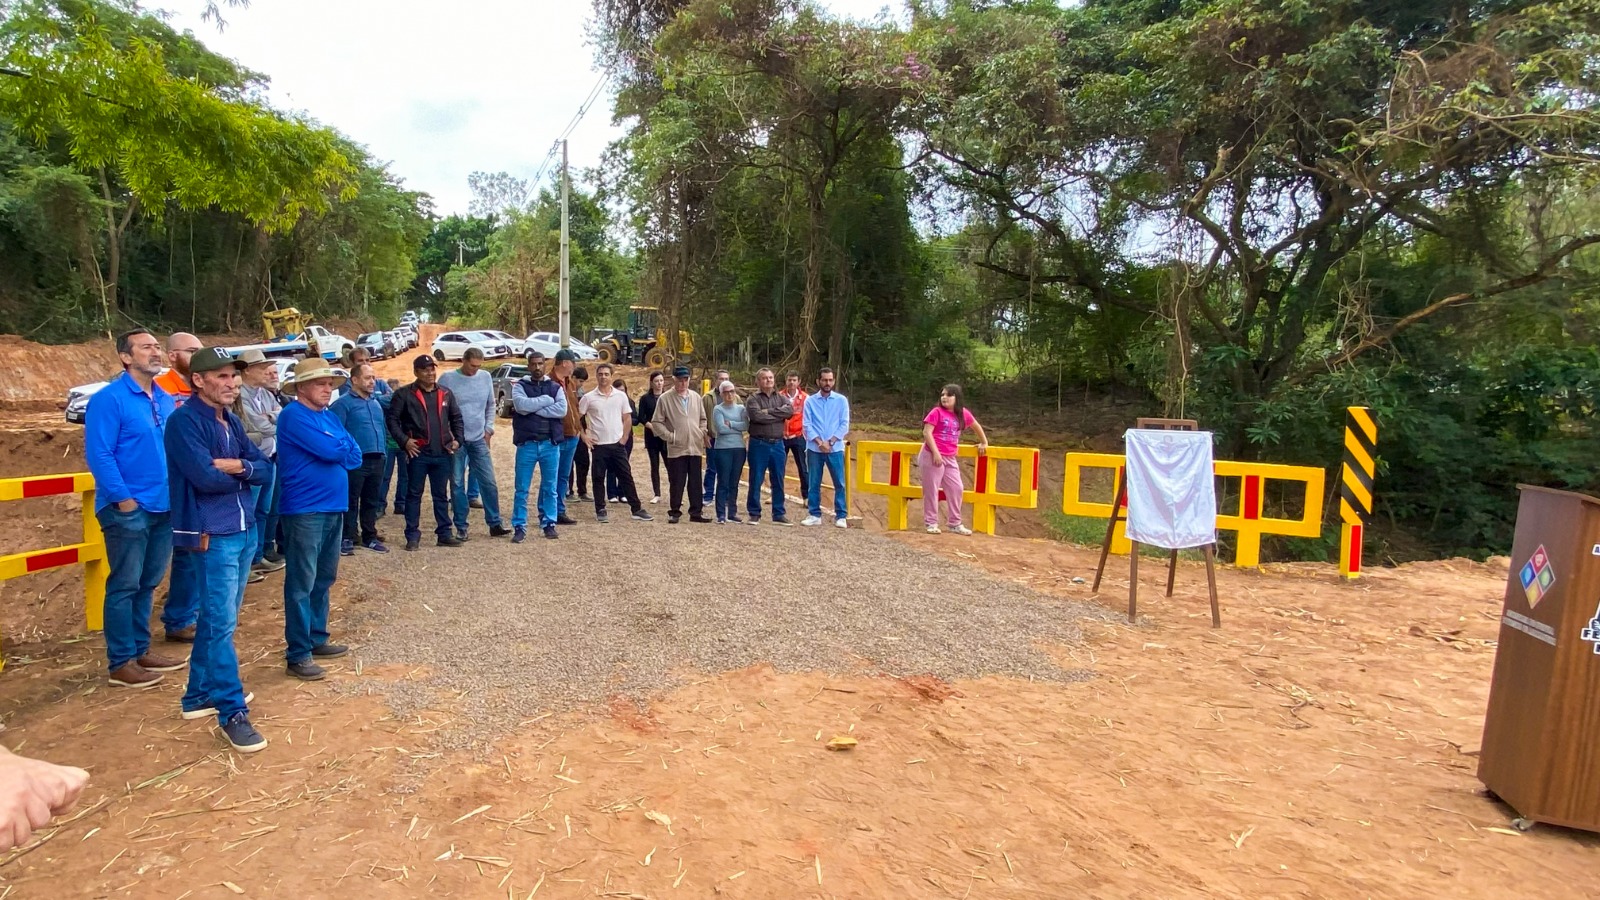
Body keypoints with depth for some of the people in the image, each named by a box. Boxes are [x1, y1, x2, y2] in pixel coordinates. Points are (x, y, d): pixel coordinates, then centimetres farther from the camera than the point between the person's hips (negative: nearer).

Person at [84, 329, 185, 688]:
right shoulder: (109, 399, -11)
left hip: (164, 507, 7)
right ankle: (120, 662, 10)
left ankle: (141, 650, 27)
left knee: (148, 584, 15)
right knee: (125, 585, 1)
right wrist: (123, 498, -17)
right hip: (127, 509, -7)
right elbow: (99, 454, -15)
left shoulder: (166, 400, 11)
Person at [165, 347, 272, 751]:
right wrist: (245, 473, -3)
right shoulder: (185, 420, -11)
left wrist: (238, 467, -14)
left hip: (245, 530, 8)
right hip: (212, 535, -8)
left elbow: (267, 471, 7)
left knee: (219, 618, 16)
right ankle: (232, 711, 0)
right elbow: (206, 477, -21)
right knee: (220, 623, -5)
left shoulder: (231, 421, 13)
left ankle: (200, 694, 30)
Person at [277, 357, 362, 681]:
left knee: (324, 579, 15)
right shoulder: (294, 415, -10)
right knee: (302, 582, -5)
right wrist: (342, 447, 0)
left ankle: (317, 639, 26)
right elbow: (330, 450, -20)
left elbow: (355, 456, 8)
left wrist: (334, 450, -10)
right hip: (304, 510, -8)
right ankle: (297, 654, 0)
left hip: (333, 508, 8)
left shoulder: (330, 416, 15)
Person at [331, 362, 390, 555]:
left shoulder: (376, 403, 17)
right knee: (351, 502, 0)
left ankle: (370, 536, 24)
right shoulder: (344, 403, -7)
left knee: (372, 501, 14)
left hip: (376, 460, 7)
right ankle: (347, 539, 7)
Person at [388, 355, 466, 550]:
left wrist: (457, 440, 7)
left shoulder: (445, 393, 11)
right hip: (418, 453, -4)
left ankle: (445, 534, 18)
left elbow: (456, 418, 19)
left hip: (442, 454, 4)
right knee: (414, 495, 4)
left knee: (441, 495, 12)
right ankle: (413, 536, 10)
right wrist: (404, 440, -14)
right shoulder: (405, 394, -3)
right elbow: (392, 419, -4)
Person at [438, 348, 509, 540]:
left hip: (479, 439, 3)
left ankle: (495, 524, 12)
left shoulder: (486, 377, 3)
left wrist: (488, 429, 5)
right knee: (457, 484, 3)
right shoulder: (447, 379, -7)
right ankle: (461, 527, 12)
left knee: (489, 483, 3)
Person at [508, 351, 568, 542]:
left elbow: (562, 410, -10)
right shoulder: (520, 386, 3)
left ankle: (549, 524, 18)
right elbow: (521, 405, -17)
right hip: (526, 444, -1)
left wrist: (533, 409, -13)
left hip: (550, 444, 1)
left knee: (550, 488, 7)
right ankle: (519, 527, 9)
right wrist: (547, 399, -10)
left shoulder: (555, 387, 7)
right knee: (521, 488, 2)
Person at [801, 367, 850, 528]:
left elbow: (845, 425, -1)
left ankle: (841, 516, 7)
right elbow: (807, 425, 0)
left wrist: (830, 442, -11)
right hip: (814, 449, 1)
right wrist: (820, 442, -13)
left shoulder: (841, 400, 4)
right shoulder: (810, 401, 4)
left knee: (839, 483, 0)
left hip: (835, 448, 0)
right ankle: (815, 515, 13)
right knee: (813, 483, 5)